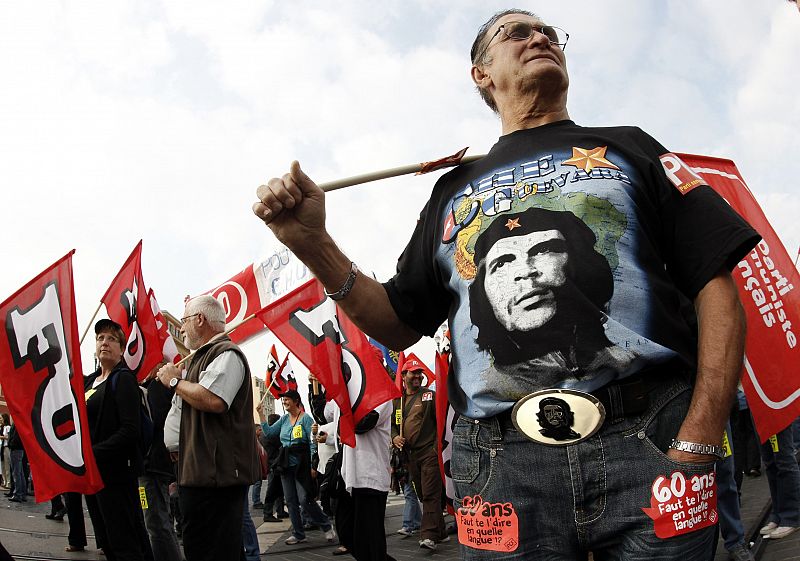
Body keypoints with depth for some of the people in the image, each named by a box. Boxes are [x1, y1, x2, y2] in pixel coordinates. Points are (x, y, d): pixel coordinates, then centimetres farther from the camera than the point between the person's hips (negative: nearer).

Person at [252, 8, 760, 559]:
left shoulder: (628, 147, 14)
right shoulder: (454, 189, 20)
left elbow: (717, 290, 5)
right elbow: (401, 325, 16)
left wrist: (697, 445, -8)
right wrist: (315, 245, -1)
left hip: (649, 442, 0)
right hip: (505, 464, 1)